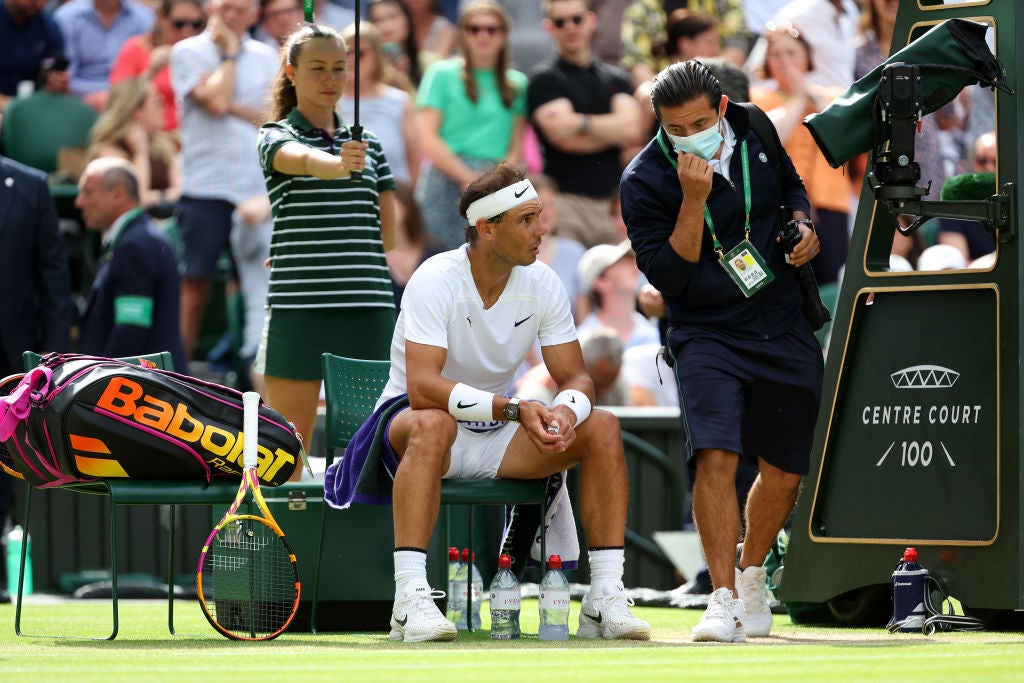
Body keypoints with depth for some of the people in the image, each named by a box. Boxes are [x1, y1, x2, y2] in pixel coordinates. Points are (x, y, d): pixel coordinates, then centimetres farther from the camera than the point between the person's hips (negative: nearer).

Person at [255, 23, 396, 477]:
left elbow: (386, 234, 14)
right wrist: (339, 164, -45)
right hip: (298, 309, -4)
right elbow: (302, 159, -24)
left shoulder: (368, 145, 16)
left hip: (369, 308, 4)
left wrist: (324, 253, 4)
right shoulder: (277, 137, 2)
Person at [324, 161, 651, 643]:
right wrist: (514, 409, -40)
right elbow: (422, 387, -31)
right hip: (411, 419, -5)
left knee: (602, 428, -16)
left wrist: (566, 412, -29)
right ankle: (409, 599, -46)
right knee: (433, 424, -41)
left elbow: (575, 378, -3)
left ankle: (605, 598, -18)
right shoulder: (436, 280, -21)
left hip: (494, 439, 5)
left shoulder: (542, 284, -4)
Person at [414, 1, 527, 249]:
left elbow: (517, 147, 11)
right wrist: (469, 179, -7)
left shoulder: (517, 83, 16)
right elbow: (427, 138, -1)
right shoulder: (442, 73, 7)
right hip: (446, 180, -2)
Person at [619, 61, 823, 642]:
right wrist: (694, 199, -26)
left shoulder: (756, 132, 0)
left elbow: (792, 187, 21)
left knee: (786, 472, 9)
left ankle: (752, 575, 34)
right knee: (716, 456, -23)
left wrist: (803, 226, 1)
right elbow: (667, 276, -18)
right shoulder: (644, 180, -13)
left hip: (786, 330, 4)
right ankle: (724, 598, -21)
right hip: (708, 334, -4)